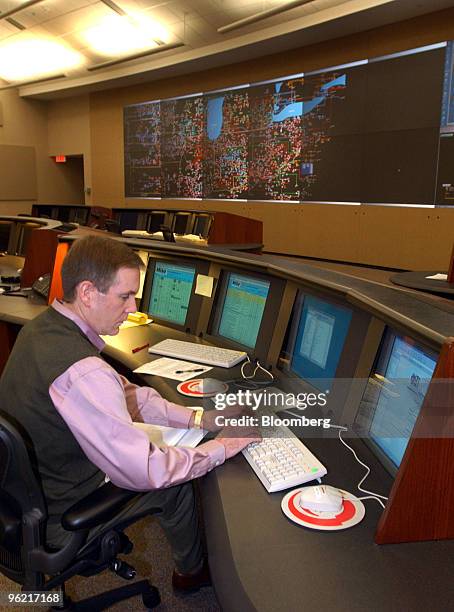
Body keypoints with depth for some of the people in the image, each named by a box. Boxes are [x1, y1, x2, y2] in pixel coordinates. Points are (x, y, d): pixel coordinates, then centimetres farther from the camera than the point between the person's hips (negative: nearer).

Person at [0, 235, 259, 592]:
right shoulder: (82, 373, -37)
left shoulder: (43, 326, -6)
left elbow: (123, 393, 0)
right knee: (176, 483, 8)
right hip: (55, 522, -8)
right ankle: (192, 572, 37)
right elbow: (143, 472, -30)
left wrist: (198, 419, -5)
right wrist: (221, 447, -16)